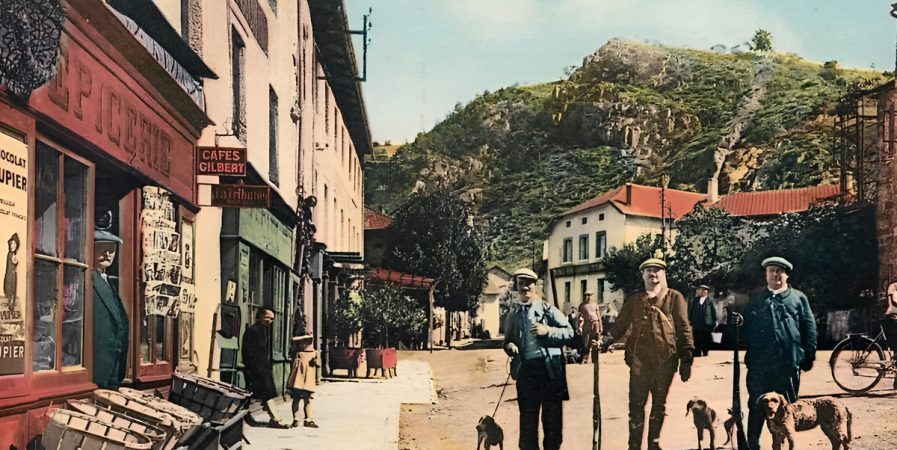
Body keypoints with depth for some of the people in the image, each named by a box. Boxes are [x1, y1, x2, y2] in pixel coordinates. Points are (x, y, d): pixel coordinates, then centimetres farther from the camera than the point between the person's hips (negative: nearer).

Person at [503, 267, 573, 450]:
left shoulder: (547, 309, 3)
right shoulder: (514, 314, 12)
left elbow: (569, 332, 0)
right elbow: (508, 339, 22)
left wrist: (548, 331, -14)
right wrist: (509, 346, 0)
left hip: (549, 369, -2)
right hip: (525, 370, 2)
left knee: (552, 417, 5)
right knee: (527, 418, 8)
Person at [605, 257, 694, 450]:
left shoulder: (674, 297, 5)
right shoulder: (633, 300, 12)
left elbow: (684, 328, 0)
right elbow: (620, 325, 12)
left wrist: (686, 359, -6)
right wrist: (605, 342, -2)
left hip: (665, 361, -1)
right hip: (639, 361, 1)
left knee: (659, 405, 10)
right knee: (636, 405, 1)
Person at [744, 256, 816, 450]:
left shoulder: (798, 298, 8)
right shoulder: (756, 299, 13)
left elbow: (809, 327, 4)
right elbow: (746, 328, 12)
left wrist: (809, 356, -2)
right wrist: (748, 354, 5)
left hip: (788, 362, -1)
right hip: (759, 363, 1)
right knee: (757, 407, 4)